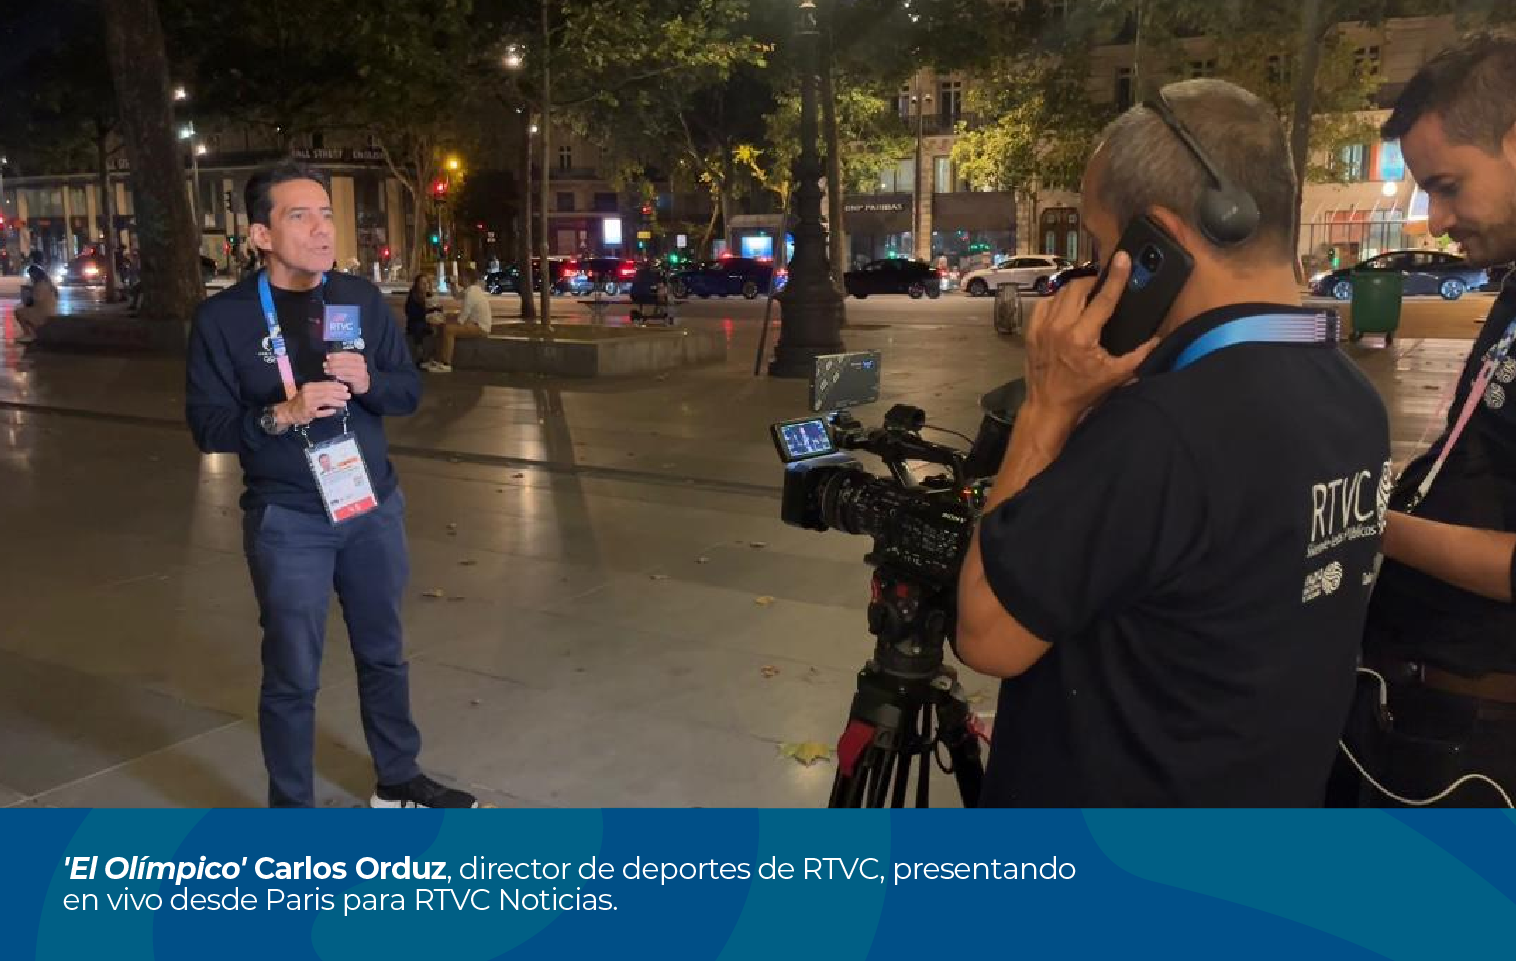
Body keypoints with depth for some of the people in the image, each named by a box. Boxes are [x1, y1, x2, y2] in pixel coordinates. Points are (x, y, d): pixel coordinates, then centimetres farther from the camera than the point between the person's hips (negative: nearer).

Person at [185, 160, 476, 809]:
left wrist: (367, 382, -17)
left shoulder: (361, 298, 2)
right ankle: (290, 812, 22)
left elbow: (409, 392, 4)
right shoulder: (223, 317, -8)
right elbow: (207, 425, -10)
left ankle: (397, 781, 35)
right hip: (287, 520, -4)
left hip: (373, 507, 4)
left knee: (383, 653, 17)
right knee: (292, 675, 5)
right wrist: (280, 414, -26)